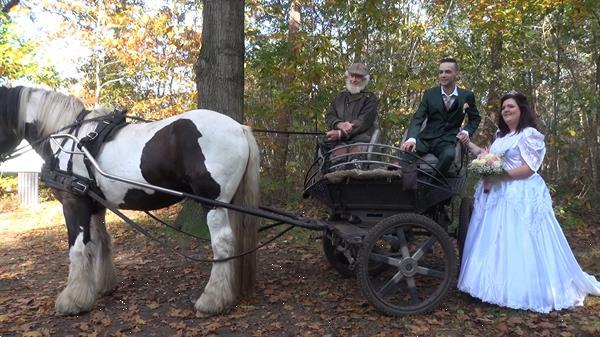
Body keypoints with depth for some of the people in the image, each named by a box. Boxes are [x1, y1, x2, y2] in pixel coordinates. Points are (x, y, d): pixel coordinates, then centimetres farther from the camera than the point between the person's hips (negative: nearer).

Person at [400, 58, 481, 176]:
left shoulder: (467, 96, 2)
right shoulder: (429, 94, 2)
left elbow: (475, 118, 17)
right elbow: (418, 118, -7)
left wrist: (466, 132, -6)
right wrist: (411, 138, -27)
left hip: (448, 140, -1)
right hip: (426, 138, 1)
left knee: (449, 154, -36)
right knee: (406, 150, -31)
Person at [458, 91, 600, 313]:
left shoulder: (529, 134, -5)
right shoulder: (500, 135, 18)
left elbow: (529, 168, -12)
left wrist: (500, 175, -19)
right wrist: (469, 144, 10)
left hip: (521, 196, -8)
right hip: (498, 194, 8)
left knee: (518, 244, -7)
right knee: (496, 243, 8)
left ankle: (521, 290, 3)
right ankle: (501, 285, 17)